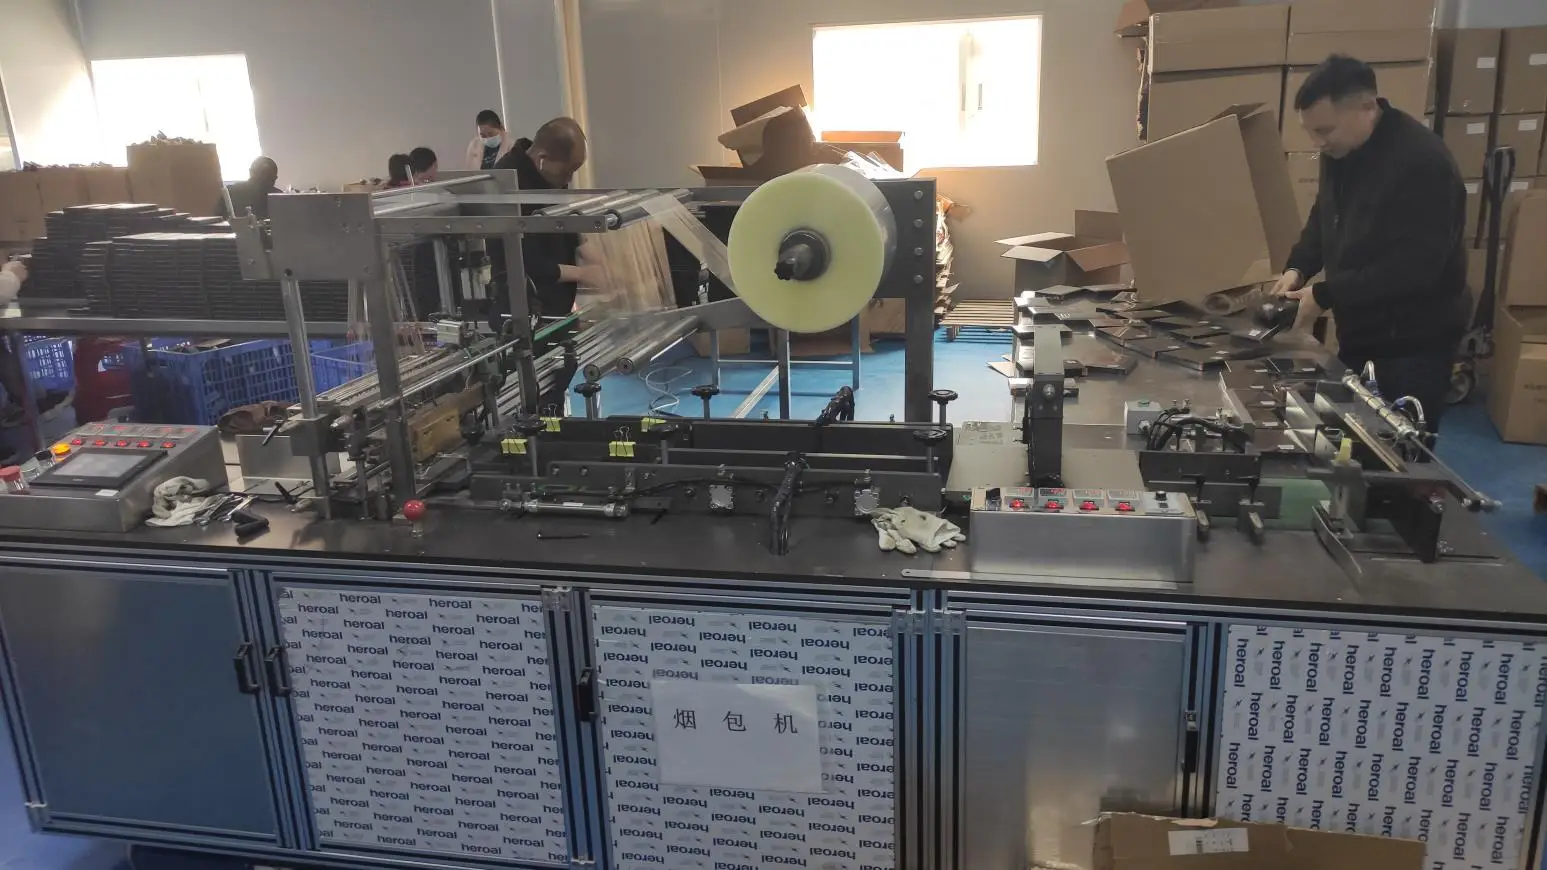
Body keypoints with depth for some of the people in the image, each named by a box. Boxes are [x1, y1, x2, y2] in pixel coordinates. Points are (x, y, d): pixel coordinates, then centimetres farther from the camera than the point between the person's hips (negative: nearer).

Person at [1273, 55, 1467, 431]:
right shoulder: (1340, 148, 1)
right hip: (1359, 326, 8)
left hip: (1415, 338, -8)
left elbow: (1413, 268, -29)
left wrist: (1324, 296, -25)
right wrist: (1298, 267, -2)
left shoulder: (1422, 162, -26)